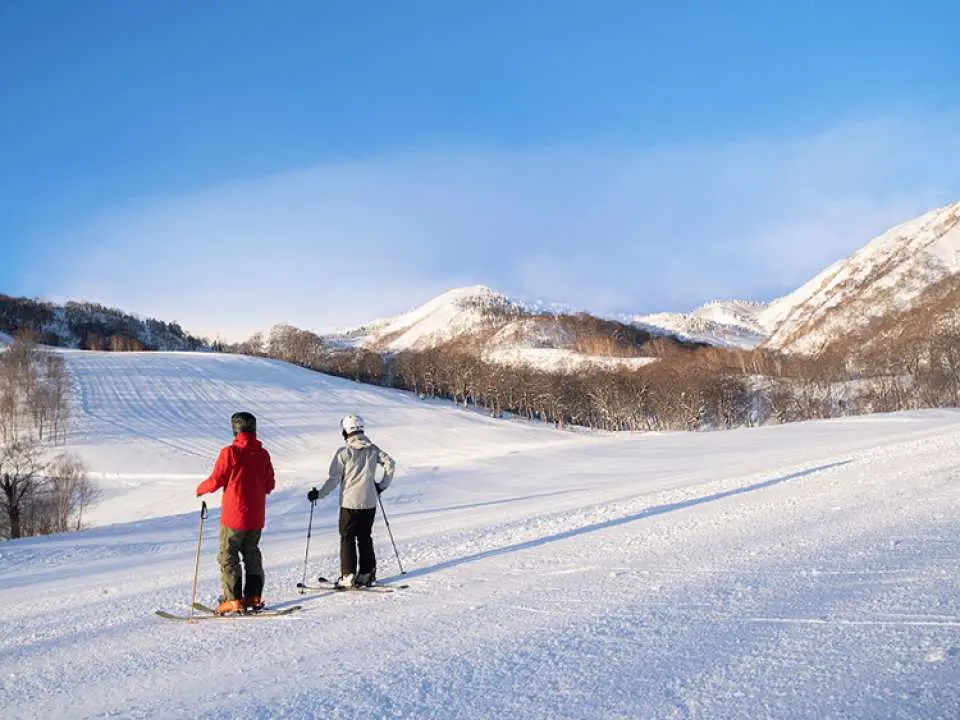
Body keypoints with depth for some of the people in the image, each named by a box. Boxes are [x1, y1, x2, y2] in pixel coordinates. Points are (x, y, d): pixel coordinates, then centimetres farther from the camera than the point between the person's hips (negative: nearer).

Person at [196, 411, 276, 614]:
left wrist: (200, 489, 10)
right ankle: (254, 597, 17)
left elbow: (216, 481, -10)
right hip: (256, 516, 5)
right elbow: (270, 485, 7)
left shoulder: (230, 452, -13)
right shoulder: (263, 454, 2)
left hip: (234, 515, -5)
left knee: (228, 556, 3)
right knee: (252, 554, 17)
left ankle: (234, 600, -1)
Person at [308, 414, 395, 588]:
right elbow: (390, 464, 1)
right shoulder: (372, 450, 3)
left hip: (349, 503, -4)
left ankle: (349, 576, 1)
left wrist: (319, 494, -2)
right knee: (365, 537, 15)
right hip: (369, 503, 4)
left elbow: (333, 479, -11)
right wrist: (382, 485, 11)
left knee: (347, 538, 4)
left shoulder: (343, 453, -10)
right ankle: (367, 574, 17)